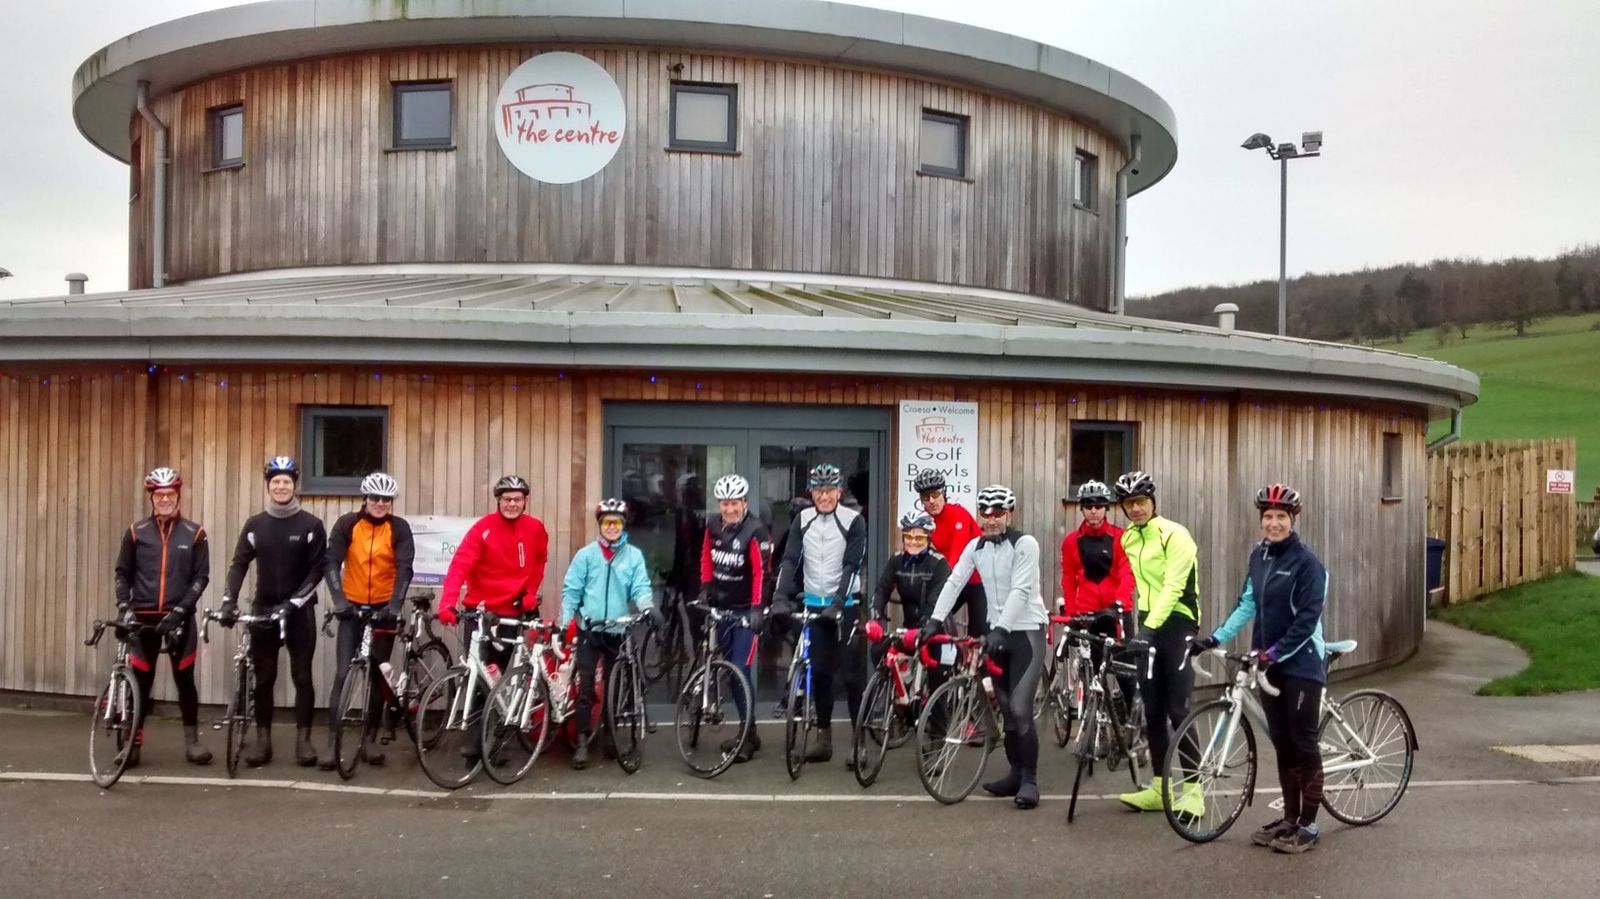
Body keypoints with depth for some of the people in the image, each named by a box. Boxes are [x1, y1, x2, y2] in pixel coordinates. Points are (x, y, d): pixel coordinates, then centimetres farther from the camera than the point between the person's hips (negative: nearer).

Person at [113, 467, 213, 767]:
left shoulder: (194, 533, 1)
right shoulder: (136, 532, 4)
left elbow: (201, 577, -1)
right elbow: (123, 573, 9)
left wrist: (180, 609, -11)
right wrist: (124, 607, -4)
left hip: (179, 617, -1)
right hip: (143, 616, 1)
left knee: (185, 678, 2)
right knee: (140, 680, 4)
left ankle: (192, 740, 12)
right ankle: (133, 740, 15)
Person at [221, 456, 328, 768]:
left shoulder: (311, 525, -4)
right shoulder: (255, 524, 4)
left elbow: (317, 569, -7)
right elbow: (239, 564, 0)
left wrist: (294, 602, -16)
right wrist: (228, 601, -14)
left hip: (299, 611, -2)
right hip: (264, 609, 3)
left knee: (302, 676, 1)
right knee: (263, 678, 6)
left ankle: (303, 738, 7)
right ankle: (263, 739, 13)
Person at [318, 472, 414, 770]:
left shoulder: (399, 528, -6)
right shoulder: (347, 524, -6)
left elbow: (404, 568, -14)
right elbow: (332, 562, -13)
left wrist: (395, 604, -28)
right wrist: (339, 599, -28)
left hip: (384, 608, 1)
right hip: (352, 606, -1)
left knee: (377, 675, 7)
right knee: (343, 674, -8)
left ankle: (369, 739, 18)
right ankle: (332, 743, -3)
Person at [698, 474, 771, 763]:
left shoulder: (755, 531, -17)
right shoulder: (714, 528, 2)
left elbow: (761, 572, -21)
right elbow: (706, 559, 16)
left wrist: (757, 608, -25)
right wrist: (706, 587, 7)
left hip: (746, 609, -7)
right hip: (722, 607, 7)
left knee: (741, 670, -12)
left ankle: (750, 735, -3)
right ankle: (747, 729, 24)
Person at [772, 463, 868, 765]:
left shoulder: (853, 521, -8)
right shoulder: (802, 521, 2)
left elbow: (852, 566, -13)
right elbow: (790, 560, -4)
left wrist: (837, 603, -23)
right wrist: (780, 597, -17)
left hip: (846, 606, -3)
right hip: (813, 604, 3)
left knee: (852, 674, -2)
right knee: (819, 672, 8)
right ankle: (824, 737, 17)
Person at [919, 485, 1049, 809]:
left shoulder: (1025, 544, -13)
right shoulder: (975, 547, 5)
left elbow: (1021, 591, -21)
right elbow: (954, 582, -2)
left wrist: (1001, 629, -30)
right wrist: (935, 619, -13)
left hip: (1026, 631, -6)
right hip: (997, 631, 6)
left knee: (1020, 709, -11)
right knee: (1006, 709, 11)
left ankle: (1030, 779, 0)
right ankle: (1016, 772, 23)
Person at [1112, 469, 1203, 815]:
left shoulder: (1174, 535, -14)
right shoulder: (1128, 539, 8)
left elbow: (1172, 587, -22)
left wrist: (1149, 628, -31)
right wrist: (1141, 626, 10)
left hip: (1176, 623, -7)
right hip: (1148, 625, 7)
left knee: (1178, 710, -8)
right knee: (1152, 711, 8)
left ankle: (1192, 790, 0)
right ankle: (1160, 787, 15)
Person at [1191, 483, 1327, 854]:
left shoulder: (1306, 561, -13)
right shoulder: (1259, 556, 7)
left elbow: (1307, 618, -18)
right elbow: (1247, 605, 10)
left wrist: (1275, 652, -23)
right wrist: (1216, 638, 2)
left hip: (1301, 665, -7)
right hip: (1270, 664, 7)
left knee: (1303, 742, 1)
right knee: (1282, 743, 12)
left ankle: (1308, 824, 11)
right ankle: (1289, 817, 23)